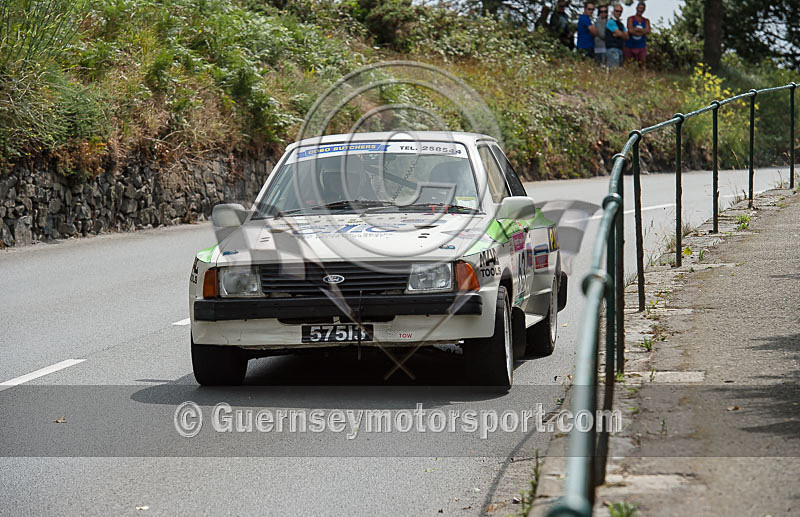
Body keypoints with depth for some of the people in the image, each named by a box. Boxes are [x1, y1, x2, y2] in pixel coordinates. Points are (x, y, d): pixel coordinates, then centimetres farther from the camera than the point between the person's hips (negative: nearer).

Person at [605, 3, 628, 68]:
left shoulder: (621, 24, 21)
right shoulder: (611, 22, -4)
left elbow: (627, 36, 12)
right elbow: (620, 33, -12)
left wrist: (617, 34, -5)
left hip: (620, 48, 8)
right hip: (612, 48, -8)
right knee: (614, 69, -18)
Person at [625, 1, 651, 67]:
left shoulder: (646, 21, 12)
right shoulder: (630, 19, 2)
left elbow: (648, 31, -6)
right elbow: (630, 30, -14)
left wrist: (636, 29, -14)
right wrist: (642, 32, -11)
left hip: (641, 47, 2)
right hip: (630, 46, -2)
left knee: (642, 64, -3)